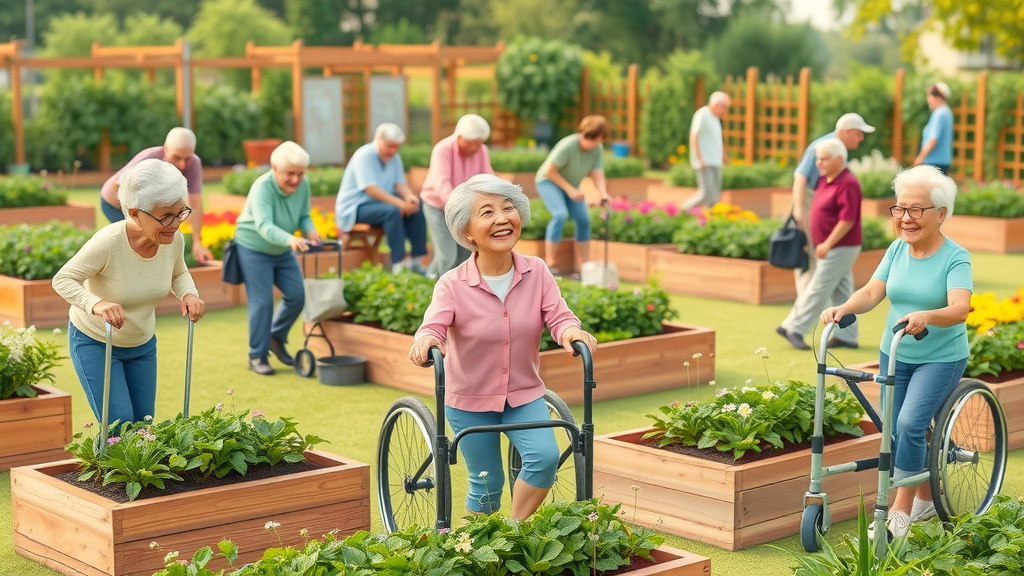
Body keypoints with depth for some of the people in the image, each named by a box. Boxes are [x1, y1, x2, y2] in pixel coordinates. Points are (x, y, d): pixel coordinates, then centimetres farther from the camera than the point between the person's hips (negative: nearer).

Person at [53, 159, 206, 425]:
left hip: (143, 343, 6)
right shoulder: (108, 242, -33)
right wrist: (96, 304, -43)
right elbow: (63, 279, -25)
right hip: (95, 342, -5)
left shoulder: (174, 240, -16)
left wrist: (188, 293, -17)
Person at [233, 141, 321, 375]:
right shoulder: (262, 187, -31)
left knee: (297, 295, 2)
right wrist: (290, 240, -60)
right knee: (262, 302, -9)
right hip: (253, 248, -6)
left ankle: (276, 338, 25)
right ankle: (257, 356, 5)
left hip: (282, 251, 6)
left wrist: (310, 231, -26)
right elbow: (264, 226, -43)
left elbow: (304, 216, -2)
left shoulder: (303, 185, -12)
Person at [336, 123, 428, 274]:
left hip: (382, 202, 8)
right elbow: (370, 189, -26)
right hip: (356, 208, -8)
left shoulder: (394, 158, 6)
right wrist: (399, 203, -31)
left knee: (416, 209, -11)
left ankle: (417, 259, -13)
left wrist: (409, 196, -22)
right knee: (392, 211, -33)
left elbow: (400, 183, 2)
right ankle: (399, 263, -35)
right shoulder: (365, 156, -17)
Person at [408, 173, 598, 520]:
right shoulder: (453, 284, -16)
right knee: (487, 485, 4)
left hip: (525, 395, 2)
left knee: (546, 457, -20)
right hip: (470, 401, -2)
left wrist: (571, 332, -39)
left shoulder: (537, 273, -8)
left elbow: (558, 316, -16)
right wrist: (426, 340, -53)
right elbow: (434, 325, -29)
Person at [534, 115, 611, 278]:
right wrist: (569, 190, -27)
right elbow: (550, 171, -24)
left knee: (584, 219, -5)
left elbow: (597, 176, -16)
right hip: (548, 181, -6)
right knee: (561, 214, -28)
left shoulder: (598, 150, -12)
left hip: (570, 185, 7)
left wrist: (603, 194, -36)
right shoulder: (568, 145, -29)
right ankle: (549, 264, -24)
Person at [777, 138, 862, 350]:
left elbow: (848, 220, -24)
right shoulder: (825, 180, 10)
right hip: (831, 248, 10)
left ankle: (794, 328, -1)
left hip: (840, 249, -10)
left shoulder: (847, 184, -19)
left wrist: (828, 244, -24)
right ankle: (847, 336, 16)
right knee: (840, 293, 12)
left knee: (818, 289, -5)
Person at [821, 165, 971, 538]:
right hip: (894, 355, 5)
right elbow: (872, 291, -8)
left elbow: (959, 308, -28)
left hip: (940, 358, -5)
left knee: (909, 424, -21)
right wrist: (843, 308, -29)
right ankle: (925, 499, 29)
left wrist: (925, 316, -48)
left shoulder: (955, 258, -14)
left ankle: (900, 510, -8)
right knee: (892, 432, 7)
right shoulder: (897, 250, 1)